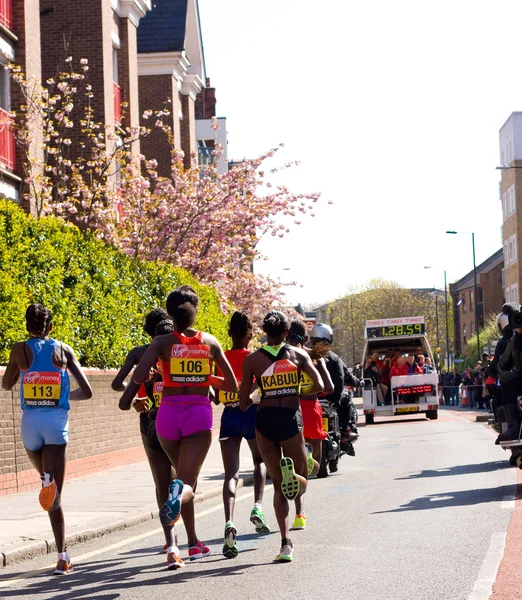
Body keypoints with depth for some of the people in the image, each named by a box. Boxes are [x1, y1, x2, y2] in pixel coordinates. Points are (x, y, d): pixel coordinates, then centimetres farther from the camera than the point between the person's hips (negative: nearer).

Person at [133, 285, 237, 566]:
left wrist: (156, 375, 7)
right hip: (199, 413, -1)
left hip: (169, 414, 1)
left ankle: (193, 543, 24)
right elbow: (232, 385, 10)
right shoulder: (210, 342, 7)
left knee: (185, 477, 21)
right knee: (187, 481, -7)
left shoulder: (162, 342, 0)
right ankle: (180, 492, -46)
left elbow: (139, 377, -14)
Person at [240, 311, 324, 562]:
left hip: (265, 419, 1)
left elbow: (243, 402, 1)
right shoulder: (298, 354, 5)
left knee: (278, 485, 13)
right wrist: (298, 394, 13)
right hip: (291, 418, -1)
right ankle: (292, 474, -25)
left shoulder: (252, 359, 4)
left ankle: (286, 543, -2)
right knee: (302, 481, 14)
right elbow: (318, 385, -6)